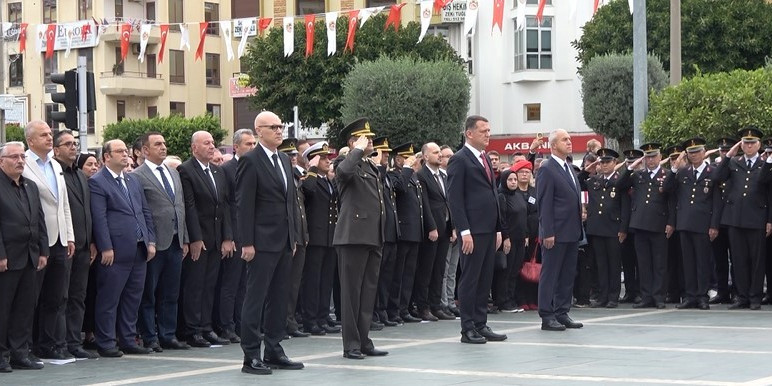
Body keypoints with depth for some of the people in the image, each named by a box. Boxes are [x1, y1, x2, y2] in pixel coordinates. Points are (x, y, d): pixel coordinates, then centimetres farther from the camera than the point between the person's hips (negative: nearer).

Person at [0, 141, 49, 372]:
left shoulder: (31, 187, 15)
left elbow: (40, 221, 17)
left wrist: (43, 251, 11)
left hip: (29, 258, 7)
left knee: (25, 308, 8)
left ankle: (20, 354, 14)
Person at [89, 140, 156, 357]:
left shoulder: (133, 181, 19)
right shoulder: (97, 182, -5)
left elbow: (146, 212, 19)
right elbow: (99, 217, -11)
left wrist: (150, 241, 10)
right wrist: (106, 248, -16)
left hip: (139, 249, 7)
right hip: (116, 251, -7)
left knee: (133, 298, 11)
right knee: (109, 299, -2)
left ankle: (128, 341, 17)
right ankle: (106, 343, 4)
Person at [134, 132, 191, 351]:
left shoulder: (174, 174, 17)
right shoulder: (138, 176, -7)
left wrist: (185, 239, 14)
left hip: (175, 242, 7)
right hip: (154, 243, -7)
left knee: (170, 294, 11)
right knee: (149, 295, 1)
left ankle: (168, 336, 17)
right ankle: (150, 339, 6)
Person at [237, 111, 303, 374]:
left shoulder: (284, 160, 15)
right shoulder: (250, 161, -9)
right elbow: (244, 205, -13)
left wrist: (293, 236, 14)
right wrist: (247, 242, -17)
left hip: (284, 241, 8)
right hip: (263, 242, -8)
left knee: (279, 299, 11)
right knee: (255, 299, -3)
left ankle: (274, 351, 18)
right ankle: (251, 357, 0)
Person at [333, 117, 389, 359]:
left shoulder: (372, 168, 20)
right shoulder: (349, 166, -7)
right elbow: (343, 171, -34)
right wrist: (359, 151, -18)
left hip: (373, 238, 9)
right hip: (353, 237, -8)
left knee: (369, 291, 10)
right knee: (351, 291, -3)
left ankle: (363, 341, 16)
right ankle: (351, 344, 0)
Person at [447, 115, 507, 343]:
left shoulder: (485, 159, 19)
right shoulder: (460, 160, -7)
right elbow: (454, 199, -13)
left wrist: (498, 229, 17)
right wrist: (464, 232, -18)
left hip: (489, 229, 8)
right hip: (473, 230, -8)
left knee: (485, 280, 10)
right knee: (470, 279, -4)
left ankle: (481, 325, 15)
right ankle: (468, 329, 0)